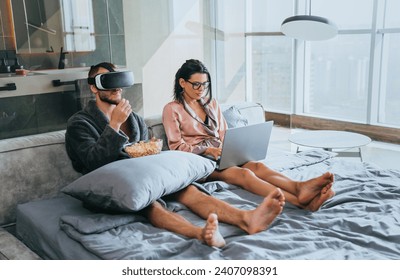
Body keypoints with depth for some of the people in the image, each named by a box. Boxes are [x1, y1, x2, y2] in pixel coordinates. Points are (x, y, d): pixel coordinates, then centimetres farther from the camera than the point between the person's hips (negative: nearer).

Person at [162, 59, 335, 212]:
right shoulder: (172, 109, 1)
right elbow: (176, 147, -5)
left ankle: (300, 188, -52)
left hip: (219, 154, 6)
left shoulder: (211, 104, 19)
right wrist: (207, 150, -19)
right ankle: (300, 201, -52)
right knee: (244, 173, -33)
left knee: (257, 166, -27)